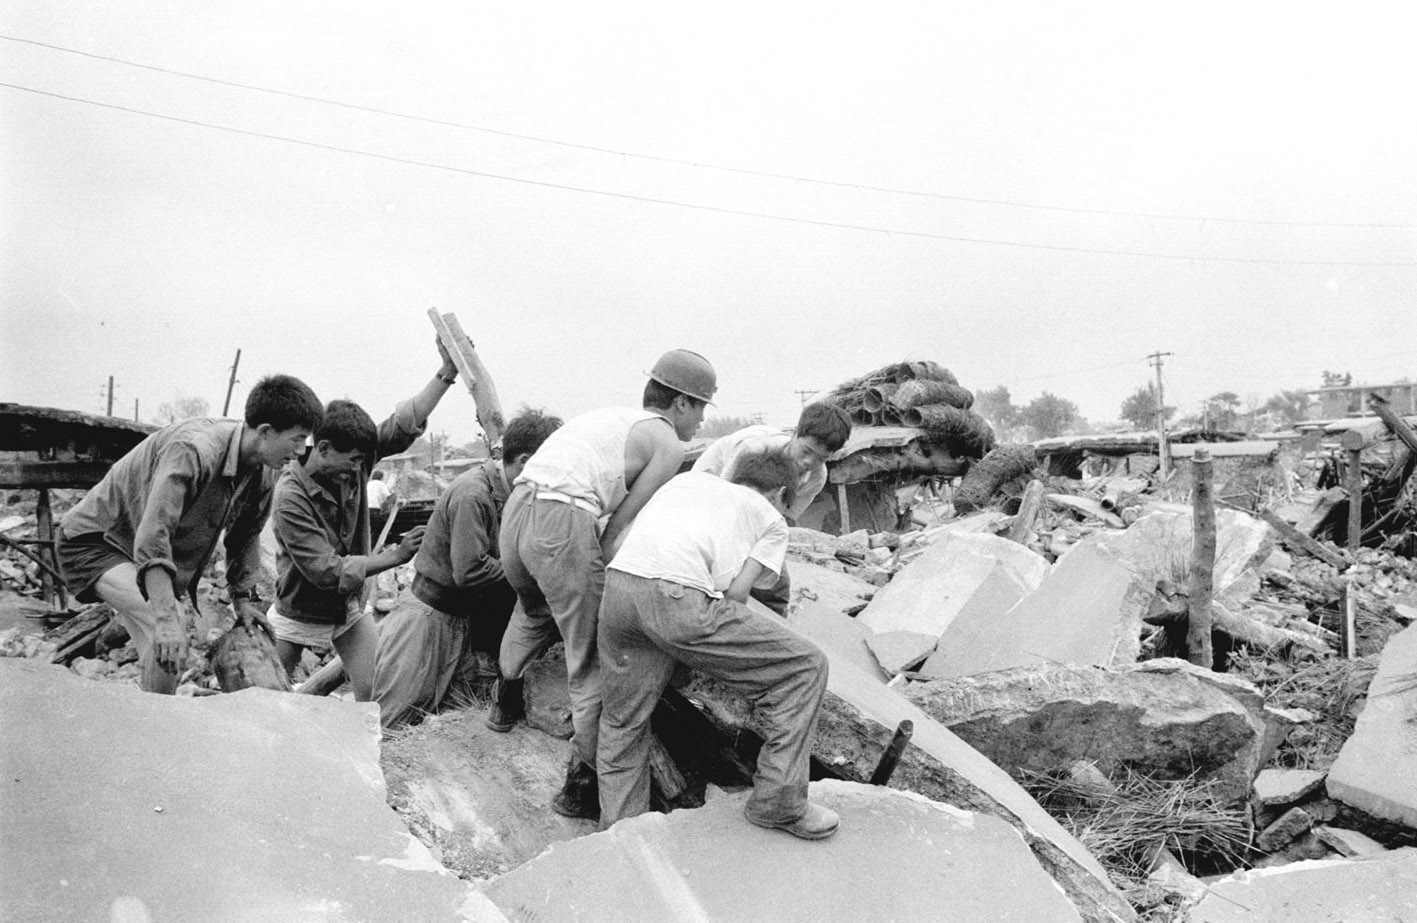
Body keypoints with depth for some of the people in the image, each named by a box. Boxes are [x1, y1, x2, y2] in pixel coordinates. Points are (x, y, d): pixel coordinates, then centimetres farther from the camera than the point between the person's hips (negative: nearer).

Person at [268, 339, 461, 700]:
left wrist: (448, 371, -21)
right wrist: (394, 555, -29)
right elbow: (326, 571, -30)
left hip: (348, 610, 4)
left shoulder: (352, 464, -11)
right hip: (299, 613, -4)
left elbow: (405, 424, -14)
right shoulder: (290, 497, -27)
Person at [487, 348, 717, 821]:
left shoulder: (612, 417, 28)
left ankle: (505, 700, 51)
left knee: (535, 607, 37)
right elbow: (619, 524, 0)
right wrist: (599, 577, 8)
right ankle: (583, 782, 7)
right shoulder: (668, 444, 6)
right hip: (563, 522, -8)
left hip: (516, 507, 8)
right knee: (592, 655, 4)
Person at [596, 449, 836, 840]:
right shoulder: (771, 521, 24)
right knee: (806, 667, 8)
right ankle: (778, 803, 11)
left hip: (617, 583, 6)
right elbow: (737, 592, 8)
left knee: (622, 724, 23)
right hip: (678, 597, -5)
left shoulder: (688, 478, 36)